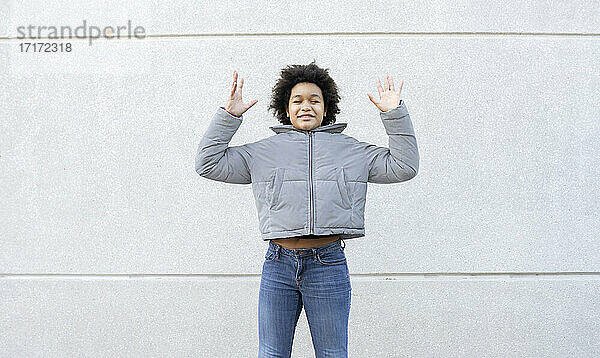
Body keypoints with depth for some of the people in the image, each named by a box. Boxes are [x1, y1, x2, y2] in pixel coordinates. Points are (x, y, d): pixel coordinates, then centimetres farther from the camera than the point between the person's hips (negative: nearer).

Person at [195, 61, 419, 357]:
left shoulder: (352, 150, 13)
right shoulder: (263, 151, 12)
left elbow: (404, 167, 10)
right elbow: (209, 164, 11)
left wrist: (394, 114, 5)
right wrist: (228, 116, 4)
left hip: (328, 264, 0)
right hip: (278, 264, 1)